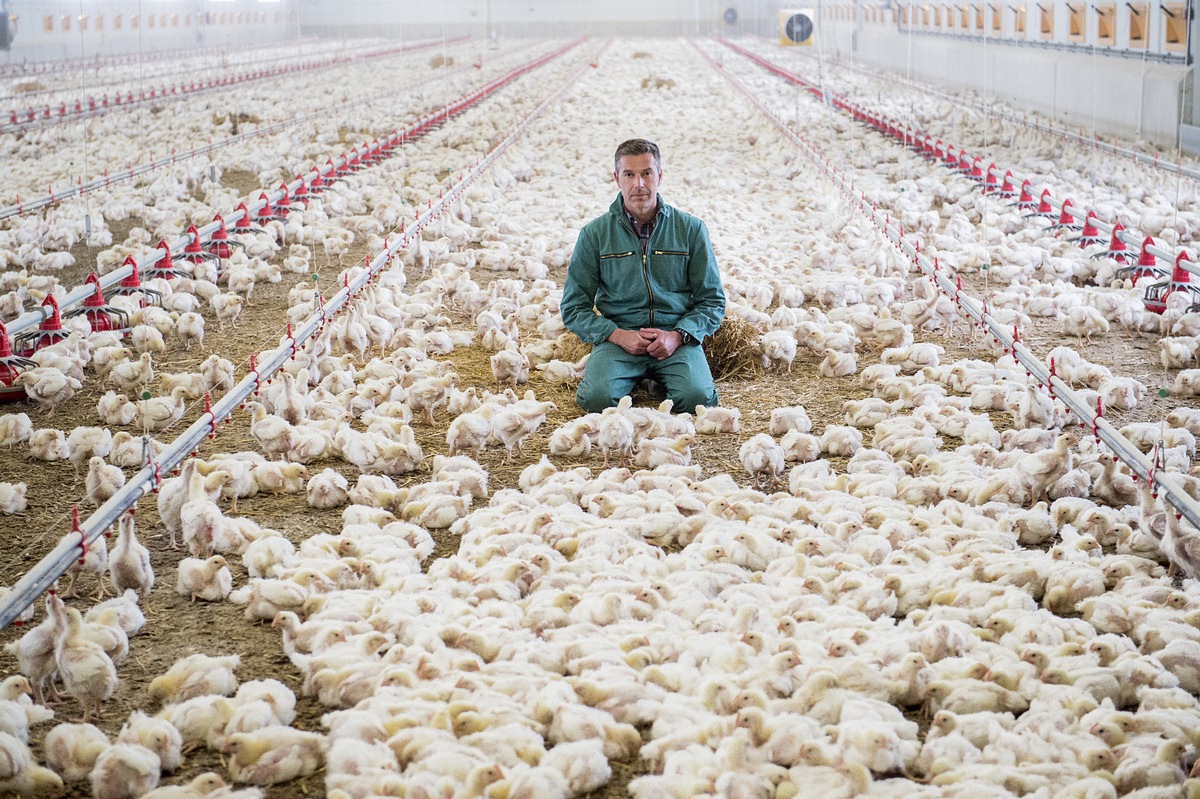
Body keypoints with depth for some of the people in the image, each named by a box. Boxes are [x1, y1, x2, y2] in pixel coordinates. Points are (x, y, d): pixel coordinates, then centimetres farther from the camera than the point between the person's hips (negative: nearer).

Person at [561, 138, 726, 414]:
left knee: (697, 397, -29)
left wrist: (677, 336, -11)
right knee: (598, 397, -31)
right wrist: (618, 335, -11)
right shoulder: (595, 233, 5)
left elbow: (712, 301, 7)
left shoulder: (691, 229, 5)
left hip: (676, 338, 1)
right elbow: (573, 307, 5)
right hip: (617, 338, 0)